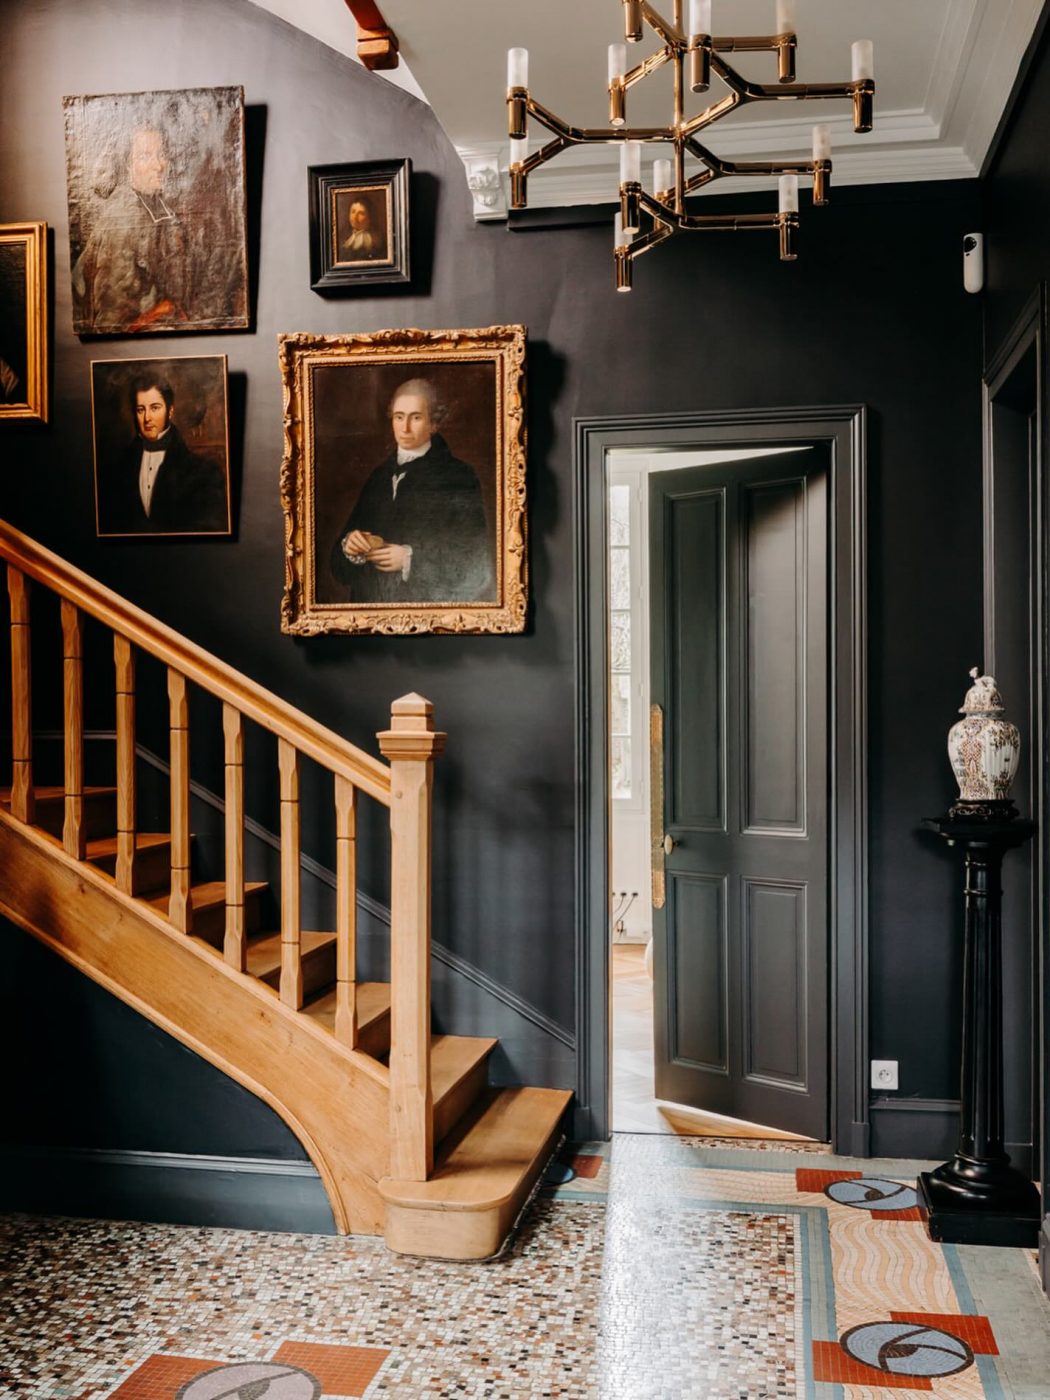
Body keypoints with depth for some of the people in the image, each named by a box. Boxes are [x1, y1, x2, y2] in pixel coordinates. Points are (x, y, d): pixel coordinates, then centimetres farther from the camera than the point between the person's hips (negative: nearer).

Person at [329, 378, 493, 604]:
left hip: (428, 609, -5)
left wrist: (412, 559, -15)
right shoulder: (379, 477, 13)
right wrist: (349, 545, -8)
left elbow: (476, 564, -8)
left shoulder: (459, 477, -3)